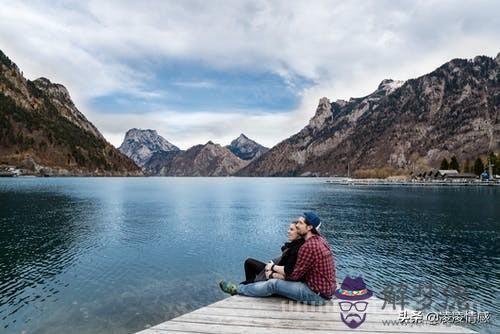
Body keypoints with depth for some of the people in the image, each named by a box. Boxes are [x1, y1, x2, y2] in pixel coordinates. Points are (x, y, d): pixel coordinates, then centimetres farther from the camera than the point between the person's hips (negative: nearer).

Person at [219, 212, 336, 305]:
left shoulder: (309, 246, -24)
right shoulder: (319, 240, 7)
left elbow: (295, 274, -17)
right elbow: (298, 268, 10)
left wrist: (273, 267, -2)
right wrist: (275, 270, 3)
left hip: (317, 293, -9)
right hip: (324, 288, 9)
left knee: (273, 284, -7)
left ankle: (237, 289, 11)